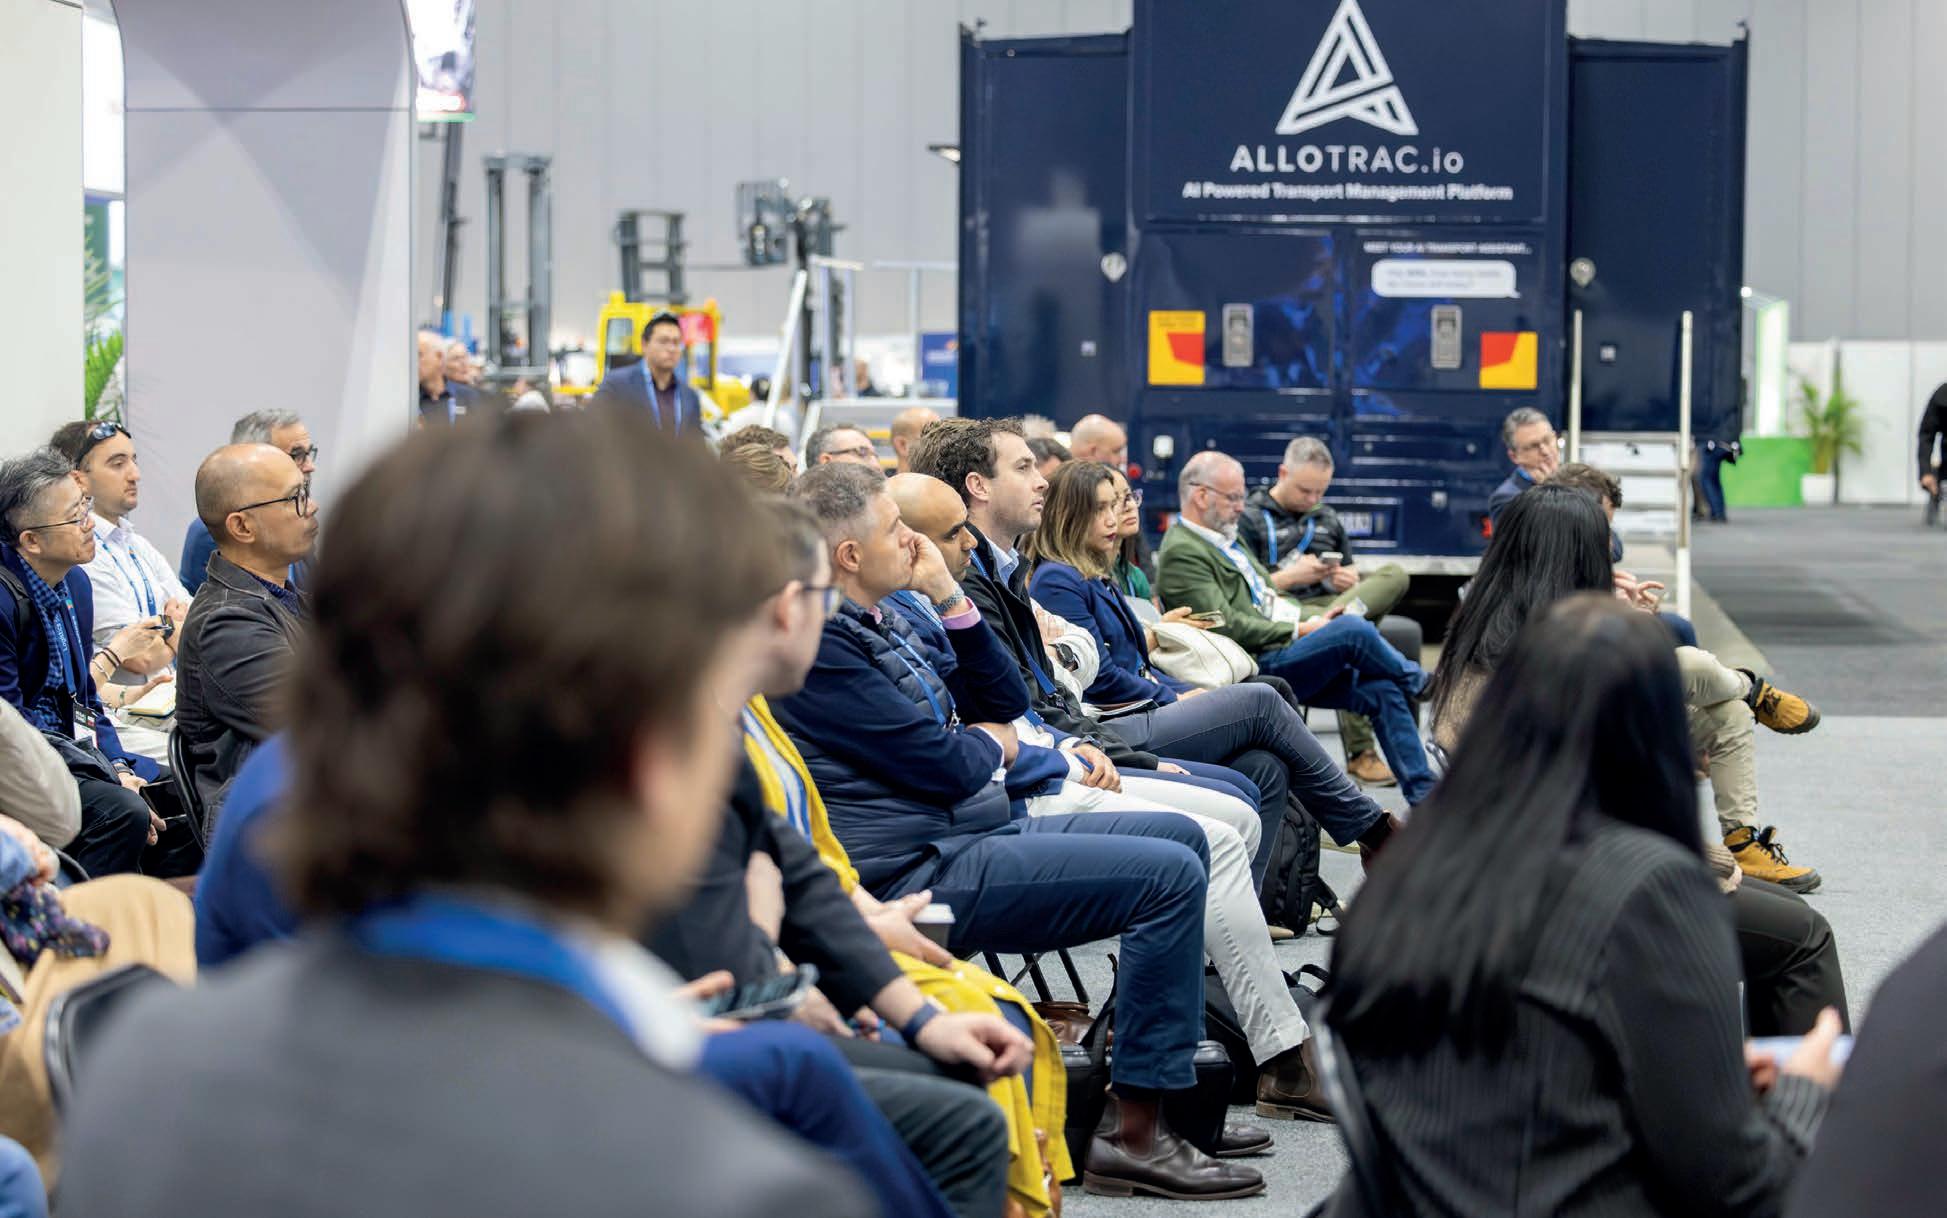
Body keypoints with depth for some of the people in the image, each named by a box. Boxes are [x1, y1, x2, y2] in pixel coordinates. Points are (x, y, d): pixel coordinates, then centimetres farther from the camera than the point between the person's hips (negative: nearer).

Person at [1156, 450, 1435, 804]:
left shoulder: (1228, 539, 23)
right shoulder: (1180, 552, -9)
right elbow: (1227, 626, -17)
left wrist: (1310, 618, 6)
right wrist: (1300, 631, -13)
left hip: (1281, 653, 10)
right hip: (1255, 667, -10)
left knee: (1381, 690, -6)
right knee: (1352, 630, -24)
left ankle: (1423, 794, -2)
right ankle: (1422, 685, 2)